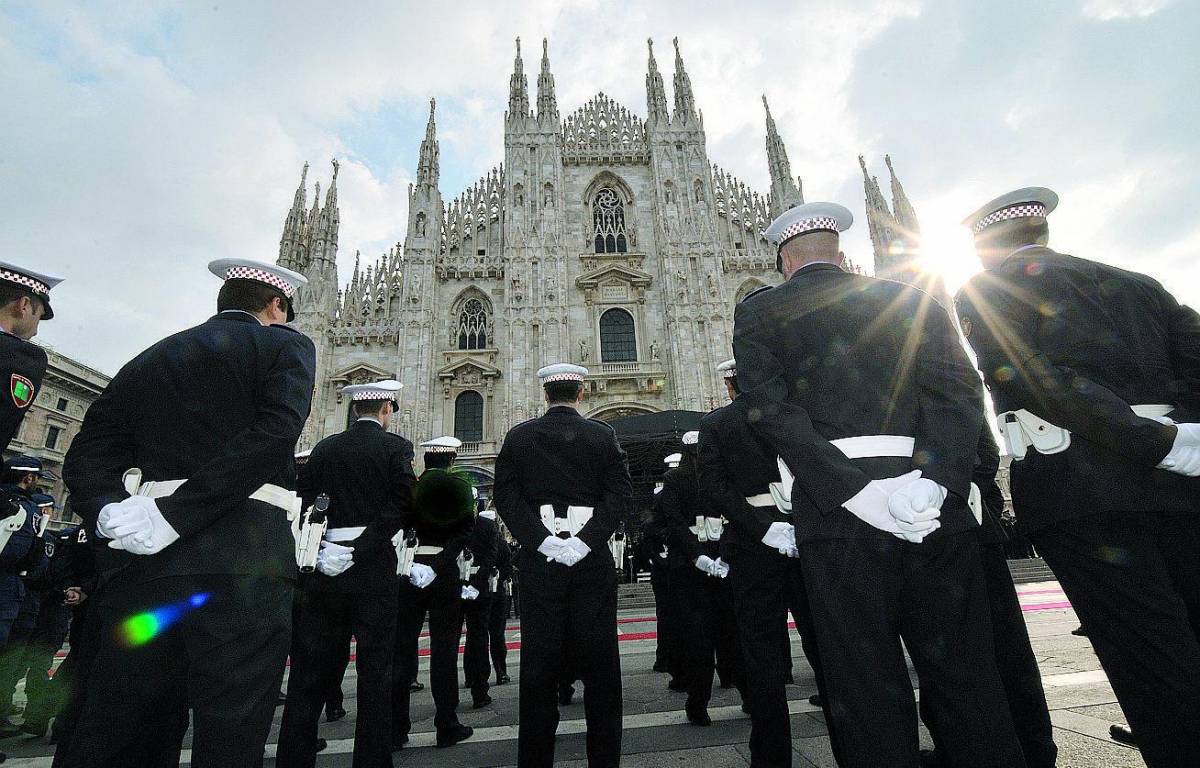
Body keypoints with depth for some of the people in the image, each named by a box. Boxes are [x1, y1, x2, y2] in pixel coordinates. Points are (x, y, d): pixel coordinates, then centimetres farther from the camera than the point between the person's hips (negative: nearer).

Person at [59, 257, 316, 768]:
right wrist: (176, 514, -12)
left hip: (143, 561, 6)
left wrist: (108, 515, -2)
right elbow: (275, 431, -14)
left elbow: (86, 453, 11)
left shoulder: (149, 359, 20)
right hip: (243, 562, -5)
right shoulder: (284, 344, 4)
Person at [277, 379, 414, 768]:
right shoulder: (396, 447, -5)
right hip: (375, 571, -4)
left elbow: (303, 502, 3)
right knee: (375, 672, 7)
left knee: (311, 672, 15)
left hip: (326, 572, 4)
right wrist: (359, 551, -14)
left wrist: (318, 550, 0)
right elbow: (400, 505, -17)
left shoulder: (325, 448, 8)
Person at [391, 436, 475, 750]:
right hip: (446, 574, -1)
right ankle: (447, 727, 14)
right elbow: (463, 534, -13)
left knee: (401, 649, 10)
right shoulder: (461, 488, -4)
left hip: (410, 571, 1)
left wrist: (410, 565, -5)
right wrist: (436, 567, -13)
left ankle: (396, 729, 16)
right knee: (444, 650, 7)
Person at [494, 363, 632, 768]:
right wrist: (586, 539, -12)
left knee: (539, 662, 10)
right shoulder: (602, 435, 1)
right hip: (593, 559, 0)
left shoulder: (518, 436, 3)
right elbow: (621, 494, -8)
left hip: (538, 560, 1)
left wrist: (541, 540, -10)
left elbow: (507, 495, -5)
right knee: (599, 662, 10)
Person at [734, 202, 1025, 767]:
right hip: (935, 506, 3)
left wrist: (853, 491, -13)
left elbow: (767, 406, -9)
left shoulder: (756, 312, 7)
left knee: (866, 682, 7)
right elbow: (956, 386, 0)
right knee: (964, 672, 15)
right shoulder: (909, 298, 15)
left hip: (835, 510, -3)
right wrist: (933, 480, -12)